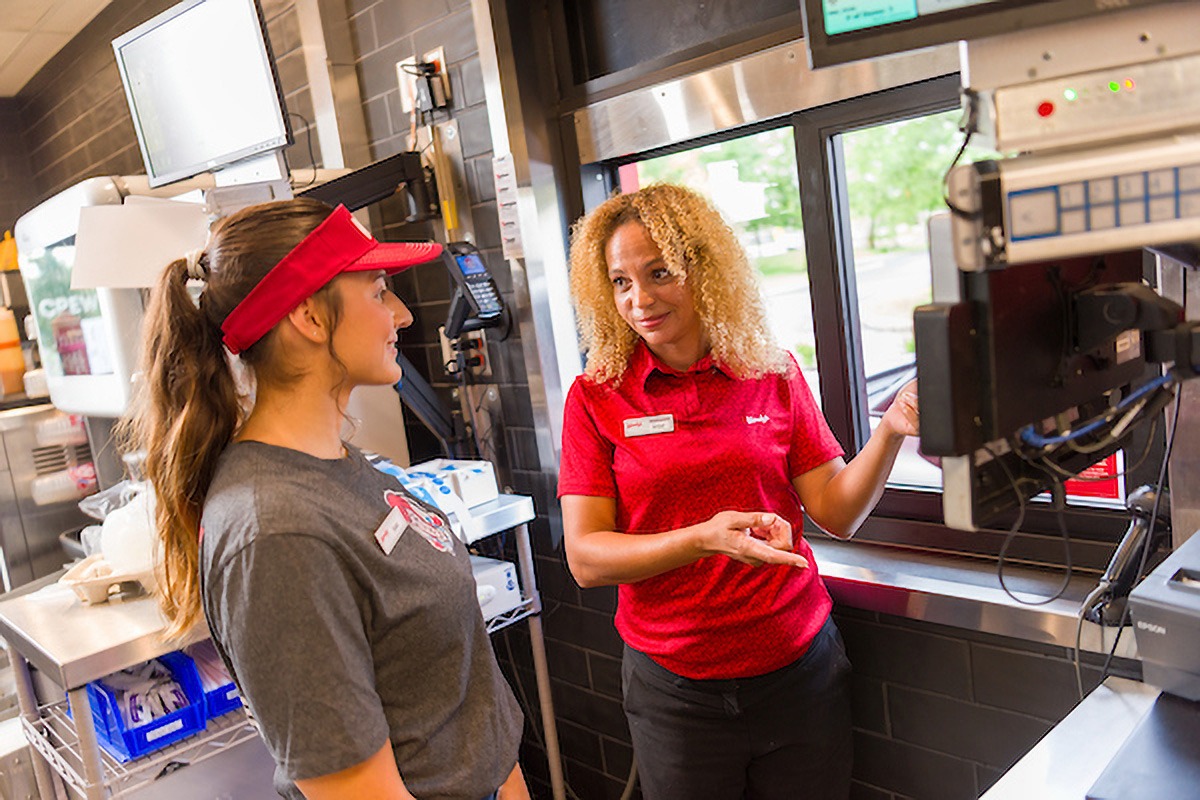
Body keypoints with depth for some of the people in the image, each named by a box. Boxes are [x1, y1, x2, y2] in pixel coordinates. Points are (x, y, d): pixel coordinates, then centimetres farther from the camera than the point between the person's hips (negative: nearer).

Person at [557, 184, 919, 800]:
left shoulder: (774, 375, -2)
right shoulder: (596, 397, -8)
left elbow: (837, 512, -2)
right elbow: (585, 559, -12)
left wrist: (890, 431, -18)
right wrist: (703, 538, -26)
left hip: (799, 668, 2)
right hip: (673, 685, -1)